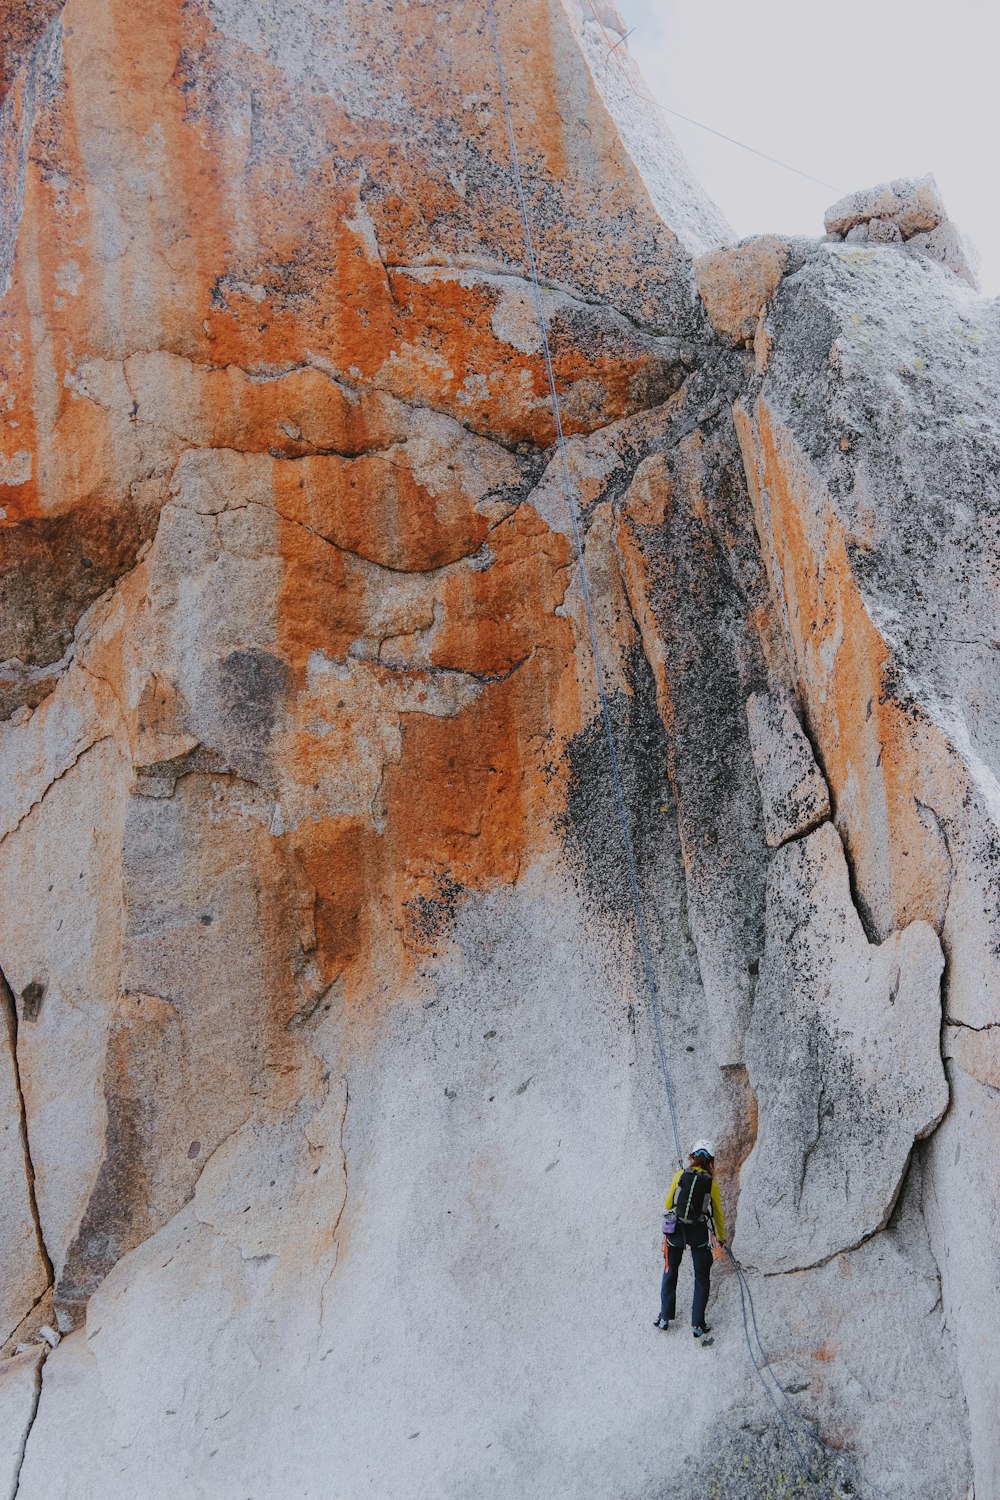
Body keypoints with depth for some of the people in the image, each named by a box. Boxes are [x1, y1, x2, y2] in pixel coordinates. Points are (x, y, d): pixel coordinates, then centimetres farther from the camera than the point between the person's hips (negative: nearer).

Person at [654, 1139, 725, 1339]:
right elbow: (718, 1214, 7)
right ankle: (698, 1324, 13)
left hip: (675, 1230, 1)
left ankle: (665, 1317, 25)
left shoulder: (680, 1174, -5)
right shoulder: (712, 1183, -5)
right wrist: (721, 1237, 23)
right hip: (699, 1233, -1)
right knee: (702, 1278, 15)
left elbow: (668, 1204, 2)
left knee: (670, 1271, 21)